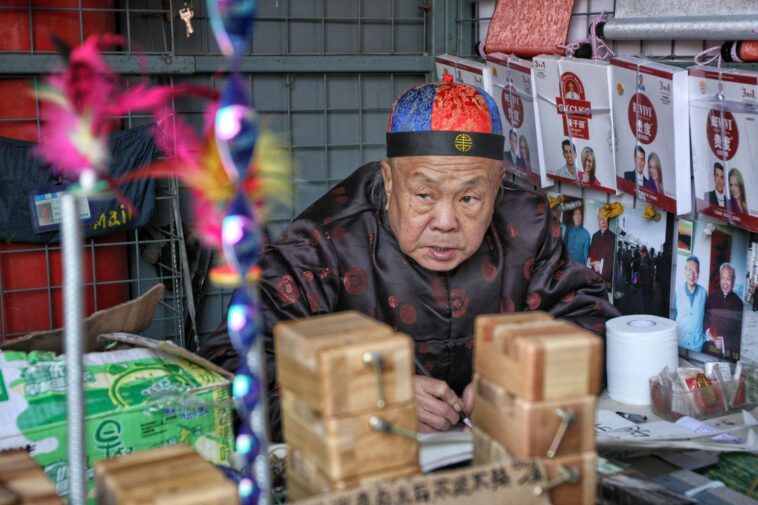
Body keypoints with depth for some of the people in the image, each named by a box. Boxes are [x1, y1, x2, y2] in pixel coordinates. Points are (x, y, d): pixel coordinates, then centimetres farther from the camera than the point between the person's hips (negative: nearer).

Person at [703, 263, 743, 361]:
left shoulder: (738, 303, -5)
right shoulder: (712, 297, 5)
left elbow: (739, 333, -4)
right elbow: (705, 318, 10)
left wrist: (724, 342, -14)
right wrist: (708, 333, -8)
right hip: (710, 347, 3)